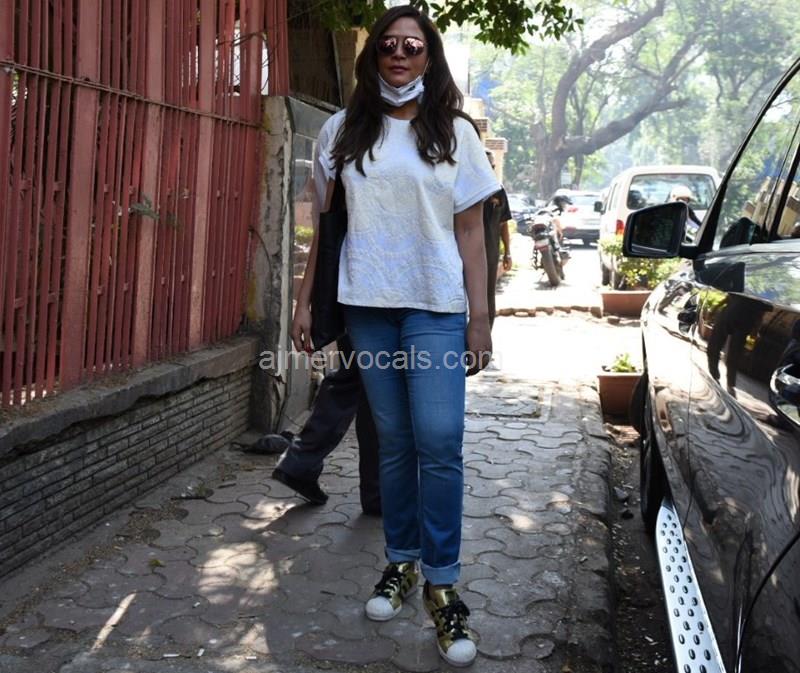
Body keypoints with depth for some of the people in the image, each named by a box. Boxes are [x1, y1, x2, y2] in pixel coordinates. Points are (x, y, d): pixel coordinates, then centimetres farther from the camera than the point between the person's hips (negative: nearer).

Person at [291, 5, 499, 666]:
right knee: (394, 440, 6)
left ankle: (442, 583, -1)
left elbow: (470, 232, 4)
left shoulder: (454, 133, 6)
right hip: (367, 303, 2)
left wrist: (480, 318, -2)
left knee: (439, 440, -10)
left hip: (436, 306, -2)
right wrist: (306, 299, 7)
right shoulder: (345, 130, 10)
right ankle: (401, 562, 21)